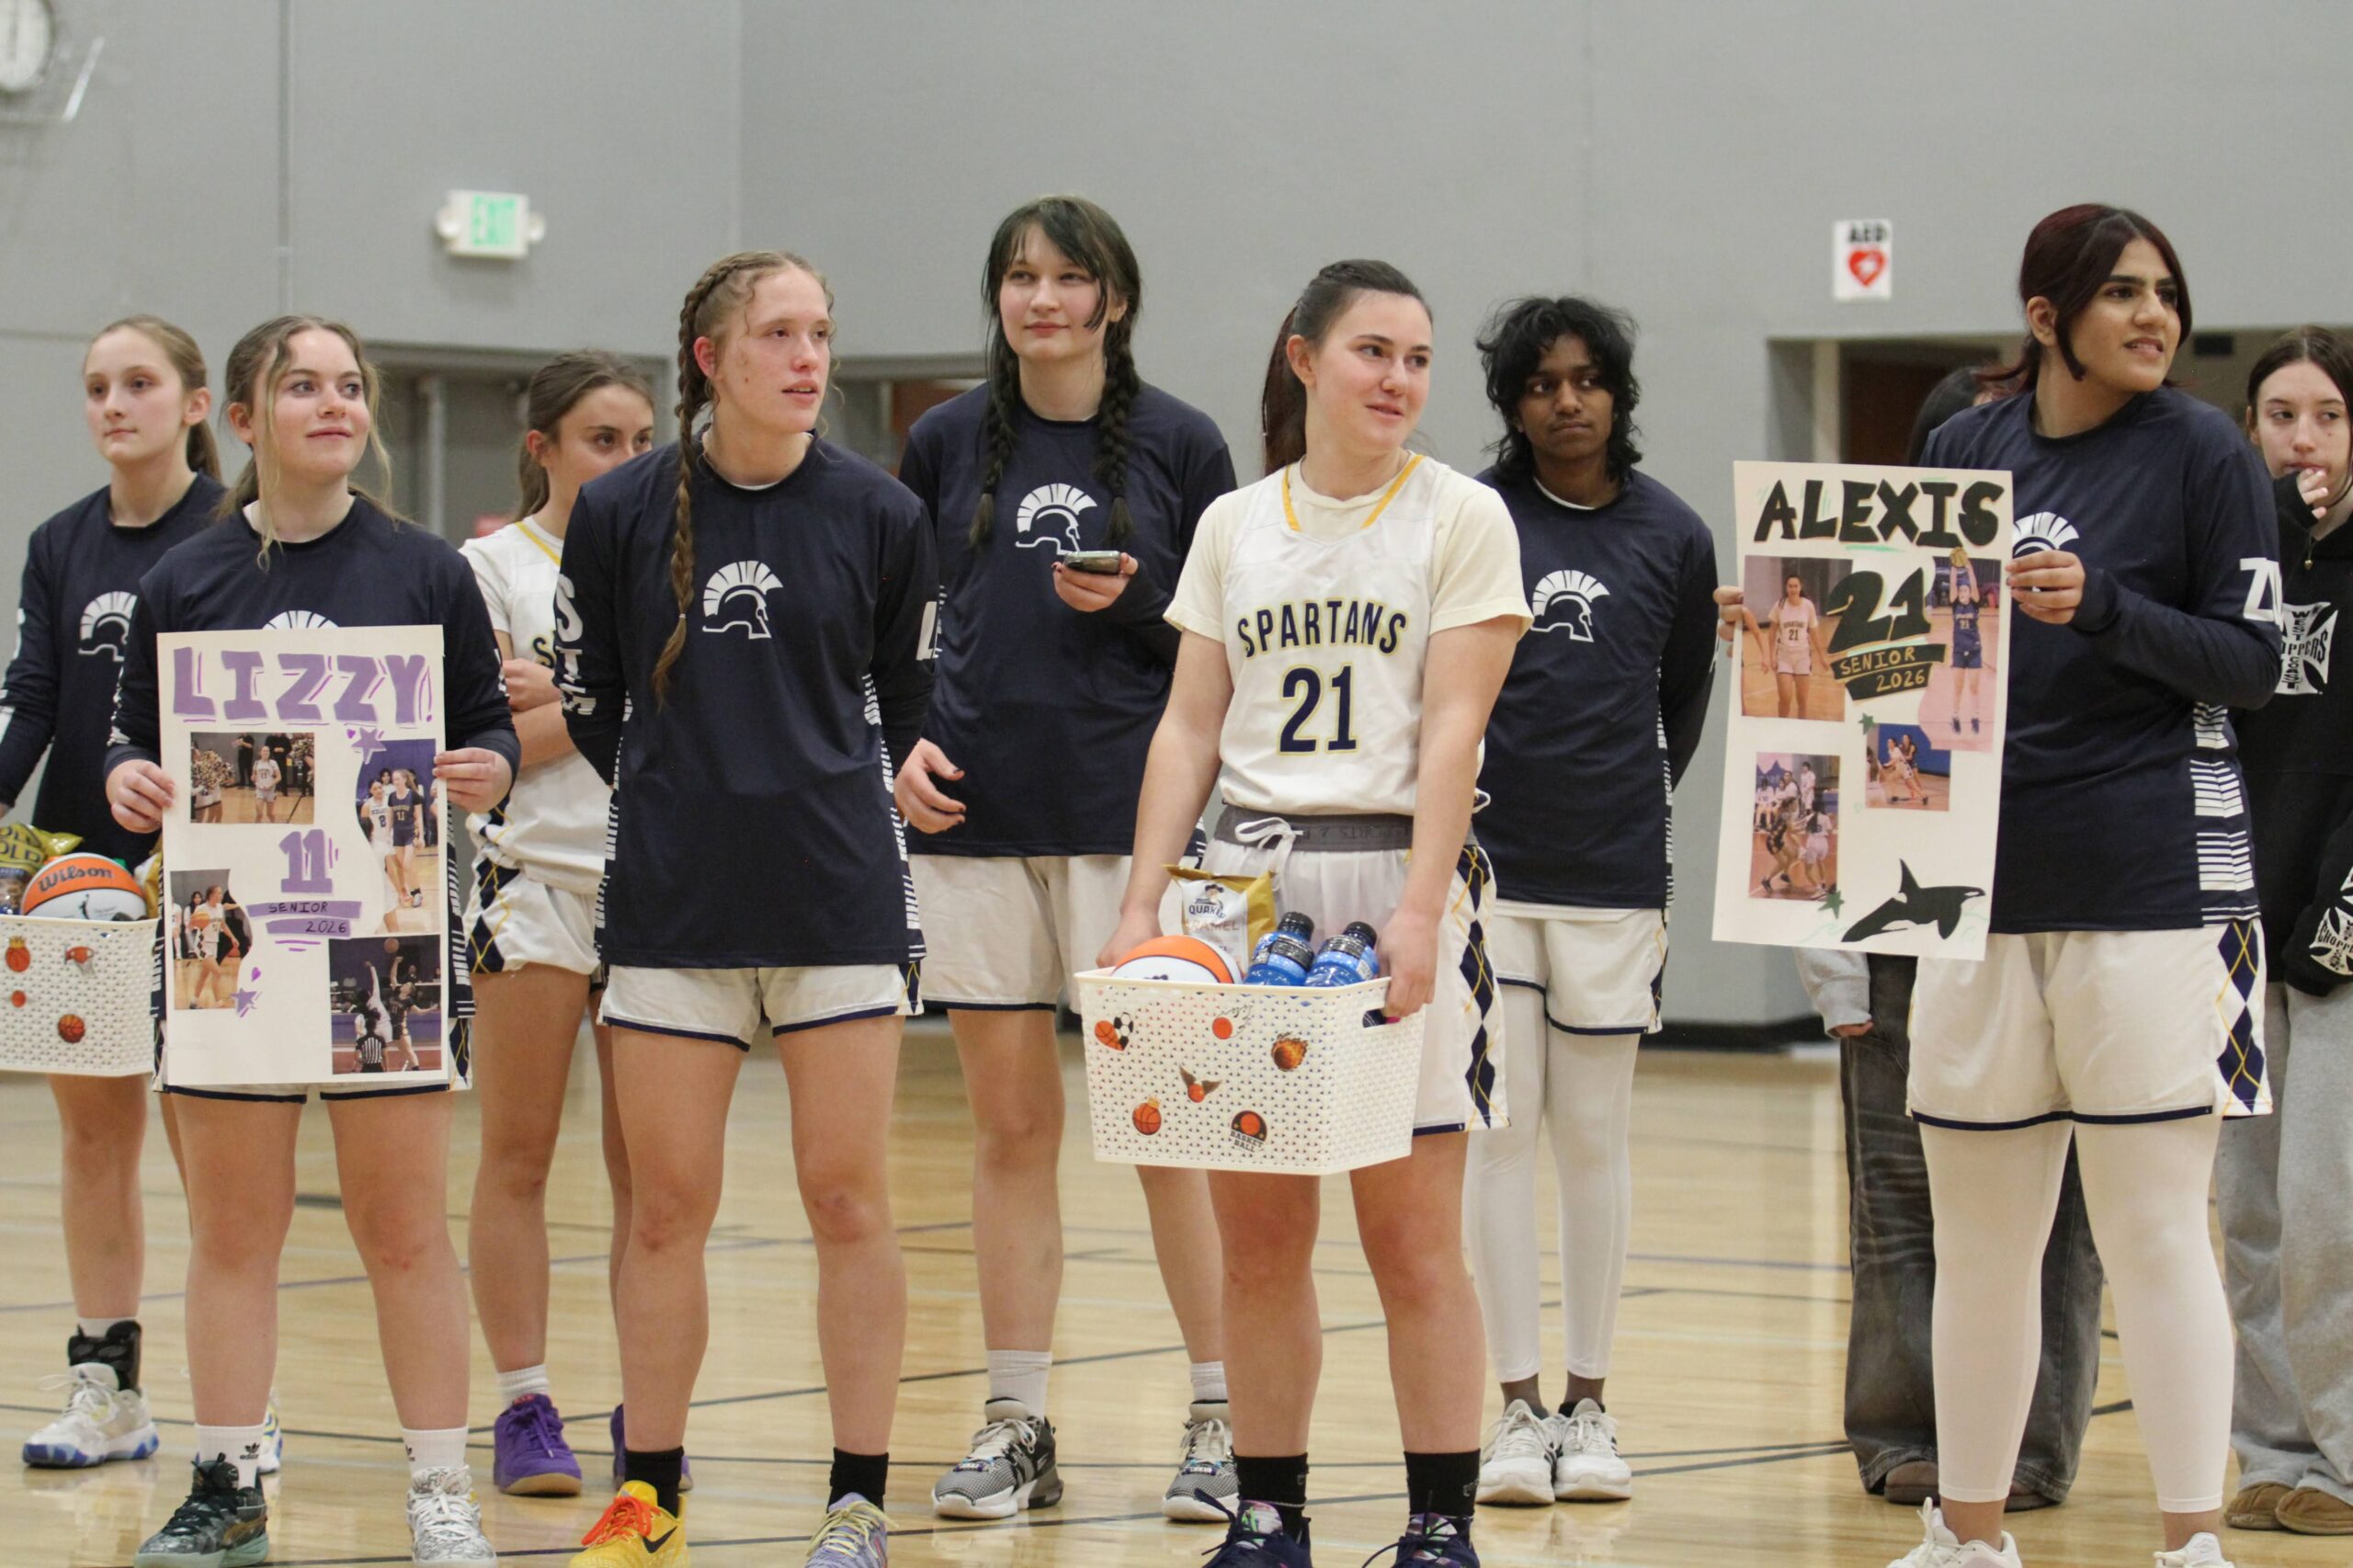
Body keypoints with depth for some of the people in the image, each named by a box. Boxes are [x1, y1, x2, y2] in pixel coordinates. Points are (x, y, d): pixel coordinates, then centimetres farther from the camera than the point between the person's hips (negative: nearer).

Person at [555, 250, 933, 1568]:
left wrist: (834, 802, 11)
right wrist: (683, 792, 11)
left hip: (840, 898, 0)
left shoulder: (880, 514, 0)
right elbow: (590, 703, 10)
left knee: (850, 1200, 0)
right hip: (672, 901, 0)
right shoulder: (621, 513, -1)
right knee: (667, 1207, 5)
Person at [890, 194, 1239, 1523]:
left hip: (1133, 814, -2)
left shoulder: (1178, 444, 3)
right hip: (979, 817, 2)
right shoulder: (948, 443, 9)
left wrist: (1136, 607, -11)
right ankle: (1017, 1427, 12)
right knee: (1012, 1124, 6)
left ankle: (1224, 1418, 5)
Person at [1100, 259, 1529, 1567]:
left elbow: (1453, 727, -7)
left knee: (1414, 1232, -5)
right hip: (1247, 879, 3)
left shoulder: (1462, 517, 2)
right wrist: (1142, 904, 1)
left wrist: (1418, 908, -17)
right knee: (1258, 1234, 4)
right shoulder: (1234, 526, 13)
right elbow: (1190, 728, 11)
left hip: (1395, 879, -3)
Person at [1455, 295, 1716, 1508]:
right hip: (1484, 865, -1)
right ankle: (1517, 1407, 5)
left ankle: (1588, 1403, 13)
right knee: (1501, 1132, 0)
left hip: (1613, 875, 1)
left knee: (1594, 1137, 6)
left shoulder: (1672, 537, 5)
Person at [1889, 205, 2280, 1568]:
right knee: (1977, 1233, 10)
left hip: (2151, 880, -4)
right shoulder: (1965, 450, 10)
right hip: (1982, 878, 4)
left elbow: (2252, 660, -5)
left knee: (2155, 1226, -5)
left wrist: (2100, 608, -18)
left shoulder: (2203, 450, -2)